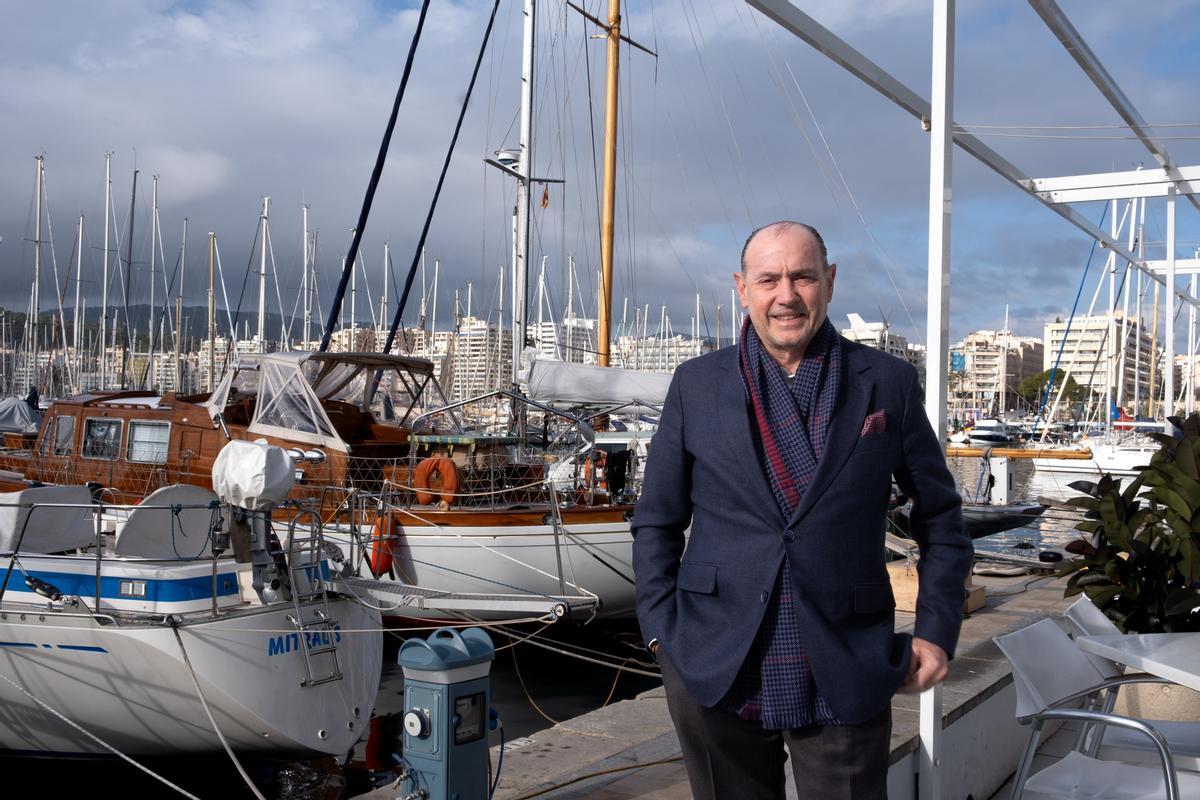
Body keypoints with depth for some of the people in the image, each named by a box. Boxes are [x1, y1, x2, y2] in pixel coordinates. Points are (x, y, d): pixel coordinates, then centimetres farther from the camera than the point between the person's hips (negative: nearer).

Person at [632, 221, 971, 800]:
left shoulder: (887, 384, 1)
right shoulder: (696, 384, 2)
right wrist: (661, 628, 0)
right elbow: (657, 521, 8)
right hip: (714, 668, 1)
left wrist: (937, 630, 2)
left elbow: (939, 517, 9)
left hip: (846, 678, 0)